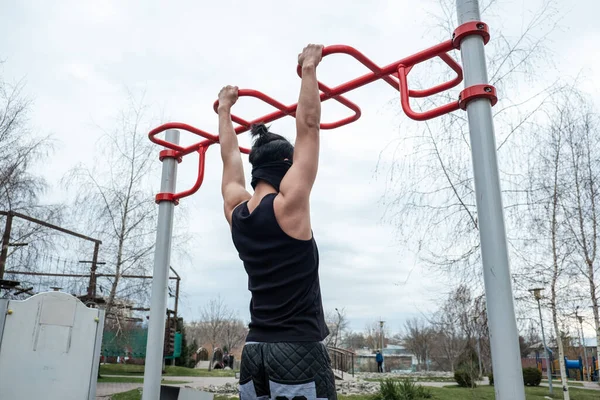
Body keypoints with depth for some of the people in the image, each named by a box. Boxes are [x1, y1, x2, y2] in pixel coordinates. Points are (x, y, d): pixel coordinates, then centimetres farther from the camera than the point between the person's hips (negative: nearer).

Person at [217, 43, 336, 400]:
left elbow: (231, 156, 20)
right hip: (298, 349, -7)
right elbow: (308, 127, -8)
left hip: (255, 351, 7)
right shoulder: (289, 205, -11)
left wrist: (225, 109, 31)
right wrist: (309, 68, 0)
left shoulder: (236, 212, 5)